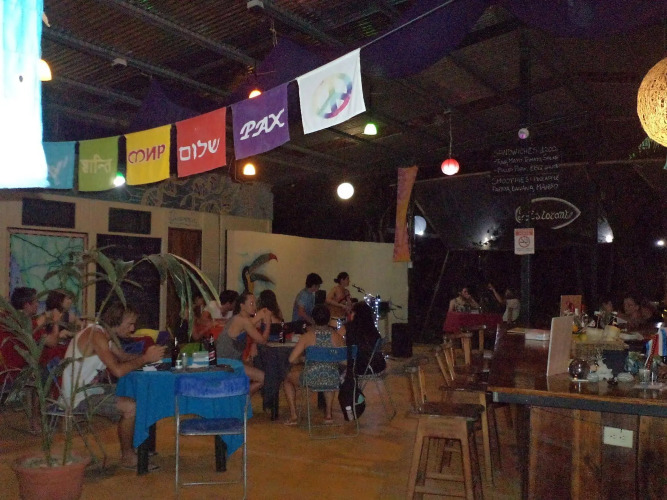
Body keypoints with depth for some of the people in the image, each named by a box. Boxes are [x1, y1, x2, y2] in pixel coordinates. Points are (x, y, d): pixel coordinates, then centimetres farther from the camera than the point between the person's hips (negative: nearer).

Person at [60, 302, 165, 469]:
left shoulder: (105, 334, 9)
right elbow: (118, 370, -31)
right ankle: (127, 457, -3)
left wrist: (147, 355, -4)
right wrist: (145, 358, -21)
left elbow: (124, 356, 14)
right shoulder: (96, 336, -23)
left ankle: (130, 446, 20)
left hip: (88, 387, 11)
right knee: (130, 407, -22)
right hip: (79, 397, -11)